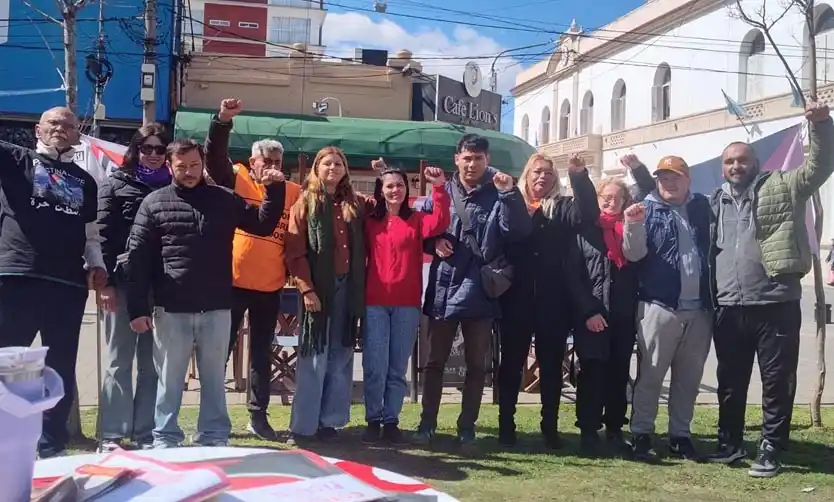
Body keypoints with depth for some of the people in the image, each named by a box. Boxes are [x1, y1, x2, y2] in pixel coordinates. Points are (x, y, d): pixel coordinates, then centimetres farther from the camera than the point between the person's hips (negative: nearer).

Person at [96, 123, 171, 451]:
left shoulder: (172, 189, 13)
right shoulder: (116, 185, 6)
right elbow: (103, 235, -2)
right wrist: (106, 281, -11)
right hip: (124, 283, -2)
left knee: (152, 361, 6)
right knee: (119, 359, 2)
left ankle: (147, 433, 12)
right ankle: (112, 435, 5)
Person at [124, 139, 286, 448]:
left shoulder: (225, 199, 7)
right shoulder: (154, 203, 1)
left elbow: (264, 224, 11)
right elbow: (137, 258, -2)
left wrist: (275, 190, -4)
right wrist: (137, 308, -7)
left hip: (216, 309, 2)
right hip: (171, 310, -1)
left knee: (214, 379, 11)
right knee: (169, 380, 8)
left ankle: (215, 439, 20)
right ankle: (165, 440, 19)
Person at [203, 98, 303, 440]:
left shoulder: (293, 192, 5)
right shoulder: (236, 180, 1)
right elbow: (214, 156, -12)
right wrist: (223, 121, -24)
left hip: (270, 287, 2)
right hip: (232, 282, -2)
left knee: (262, 352, 11)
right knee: (220, 349, 6)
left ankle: (258, 415, 21)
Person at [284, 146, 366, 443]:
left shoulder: (356, 204, 13)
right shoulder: (305, 203, 1)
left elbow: (363, 248, 9)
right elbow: (295, 251, -7)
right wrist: (306, 288, -13)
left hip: (348, 287, 4)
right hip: (319, 287, -4)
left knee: (340, 357, 7)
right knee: (314, 358, -3)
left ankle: (329, 421, 15)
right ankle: (302, 426, 3)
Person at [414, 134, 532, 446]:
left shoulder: (498, 195, 1)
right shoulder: (442, 193, 5)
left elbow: (518, 232, -12)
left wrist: (510, 194, -21)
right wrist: (434, 243, -8)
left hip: (479, 291, -1)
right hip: (444, 288, 1)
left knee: (476, 364, 8)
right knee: (435, 361, 9)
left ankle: (467, 426, 20)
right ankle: (427, 422, 20)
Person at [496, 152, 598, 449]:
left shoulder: (562, 208, 10)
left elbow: (588, 214, -9)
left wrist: (580, 177, -19)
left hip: (553, 301, 1)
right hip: (517, 299, -1)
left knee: (551, 366, 7)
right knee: (511, 363, 6)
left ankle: (550, 428, 16)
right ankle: (506, 426, 14)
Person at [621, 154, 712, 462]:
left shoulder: (702, 207, 9)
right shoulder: (647, 209, 0)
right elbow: (633, 254, -9)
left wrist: (713, 300, -1)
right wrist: (633, 225, -28)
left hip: (699, 309, 4)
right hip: (659, 307, -4)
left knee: (689, 377, 11)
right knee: (650, 375, 1)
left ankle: (680, 435, 22)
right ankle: (641, 435, 8)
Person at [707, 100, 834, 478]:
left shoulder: (780, 189, 3)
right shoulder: (716, 202, 14)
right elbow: (705, 248, 20)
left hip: (775, 304, -4)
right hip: (729, 308, 4)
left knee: (777, 382, 3)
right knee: (730, 382, 13)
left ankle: (770, 450, 13)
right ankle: (730, 444, 27)